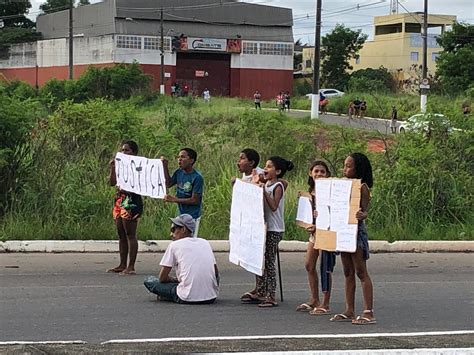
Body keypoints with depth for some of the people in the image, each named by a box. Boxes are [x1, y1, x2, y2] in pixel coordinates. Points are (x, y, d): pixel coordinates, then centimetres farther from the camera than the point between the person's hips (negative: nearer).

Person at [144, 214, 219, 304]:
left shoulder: (174, 245, 4)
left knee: (148, 280, 12)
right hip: (211, 297, 3)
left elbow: (162, 278, 3)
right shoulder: (205, 242, 16)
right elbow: (216, 273, 21)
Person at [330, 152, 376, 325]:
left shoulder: (362, 187, -10)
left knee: (361, 272, -7)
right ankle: (349, 311, 15)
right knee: (348, 272, 11)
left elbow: (365, 211, -16)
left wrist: (362, 215, -38)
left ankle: (369, 313, -5)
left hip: (357, 230, -8)